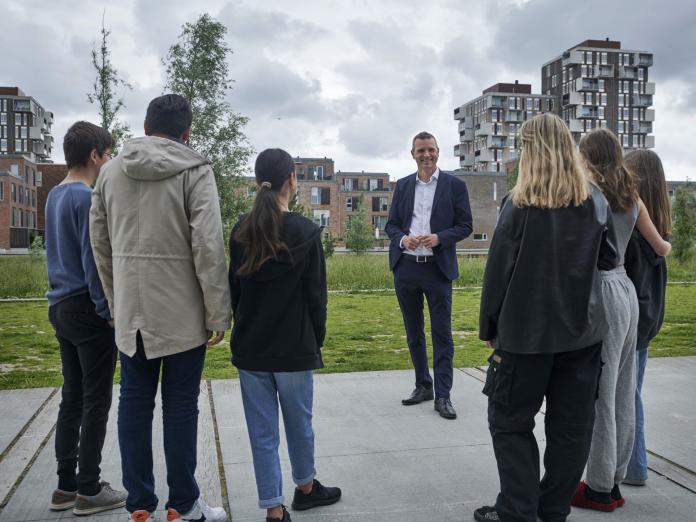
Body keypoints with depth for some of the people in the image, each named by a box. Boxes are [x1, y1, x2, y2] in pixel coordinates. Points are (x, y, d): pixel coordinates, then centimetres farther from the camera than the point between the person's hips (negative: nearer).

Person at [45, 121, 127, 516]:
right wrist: (111, 313, -14)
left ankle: (66, 485, 22)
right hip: (88, 310, -9)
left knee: (72, 398, 14)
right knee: (96, 402, 1)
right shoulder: (87, 199, -15)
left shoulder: (55, 196, 13)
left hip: (61, 306, 9)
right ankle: (89, 490, 10)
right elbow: (94, 261, -18)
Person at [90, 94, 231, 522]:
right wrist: (219, 313, -9)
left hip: (130, 312, 4)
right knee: (181, 406, 5)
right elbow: (208, 246, -15)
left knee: (134, 402, 12)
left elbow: (100, 243, 10)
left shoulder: (111, 170, 7)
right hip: (182, 312, -4)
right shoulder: (194, 170, -9)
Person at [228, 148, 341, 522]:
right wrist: (317, 339, 4)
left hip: (250, 346, 3)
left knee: (262, 431, 8)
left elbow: (234, 288, 6)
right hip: (294, 346, -3)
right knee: (299, 423, 17)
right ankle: (306, 488, 38)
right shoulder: (305, 231, -11)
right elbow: (316, 294, -8)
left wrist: (246, 331, 15)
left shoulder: (241, 231, 0)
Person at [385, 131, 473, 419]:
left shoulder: (455, 185, 0)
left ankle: (442, 395, 5)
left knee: (441, 333, -2)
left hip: (437, 268, -4)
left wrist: (438, 238, -18)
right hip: (405, 267, 4)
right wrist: (402, 238, -11)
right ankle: (423, 385, 26)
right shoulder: (402, 185, 10)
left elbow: (465, 225, -1)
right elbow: (391, 224, 11)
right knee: (413, 332, 13)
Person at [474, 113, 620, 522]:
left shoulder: (519, 204, -10)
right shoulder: (596, 201, 1)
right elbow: (610, 259, 12)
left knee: (510, 421, 9)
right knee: (571, 424, 12)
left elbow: (498, 272, -10)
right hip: (582, 330, 4)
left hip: (527, 331, -4)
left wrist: (490, 330, -2)